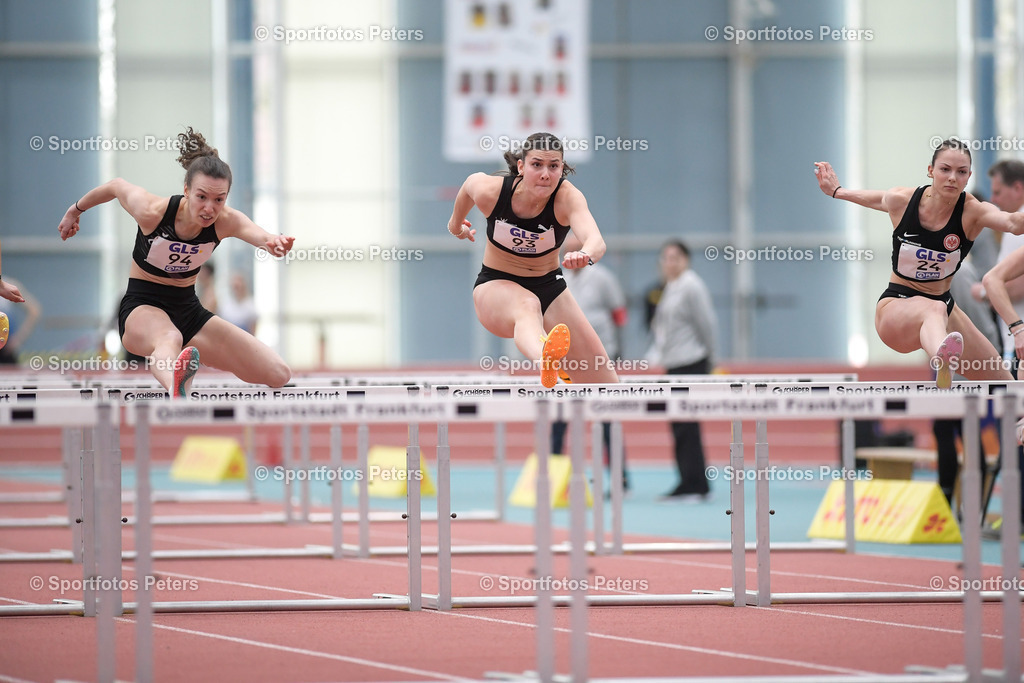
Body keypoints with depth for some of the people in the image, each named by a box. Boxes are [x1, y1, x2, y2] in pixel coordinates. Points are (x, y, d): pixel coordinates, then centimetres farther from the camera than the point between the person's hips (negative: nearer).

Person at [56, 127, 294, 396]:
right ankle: (176, 386, -83)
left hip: (188, 309, 5)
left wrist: (273, 242, -66)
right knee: (169, 338, -45)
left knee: (278, 375, -8)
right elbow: (115, 186, -1)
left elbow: (258, 234, -40)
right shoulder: (152, 212, -22)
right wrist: (75, 211, 19)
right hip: (142, 307, -4)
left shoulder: (226, 222, -17)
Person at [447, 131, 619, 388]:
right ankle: (544, 358, -78)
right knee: (527, 305, -42)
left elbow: (596, 241, -44)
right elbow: (469, 184, 7)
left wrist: (585, 254, -69)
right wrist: (456, 222, 26)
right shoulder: (489, 190, -20)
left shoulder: (566, 197, -25)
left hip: (549, 288, 2)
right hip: (495, 287, -2)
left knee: (604, 380, -3)